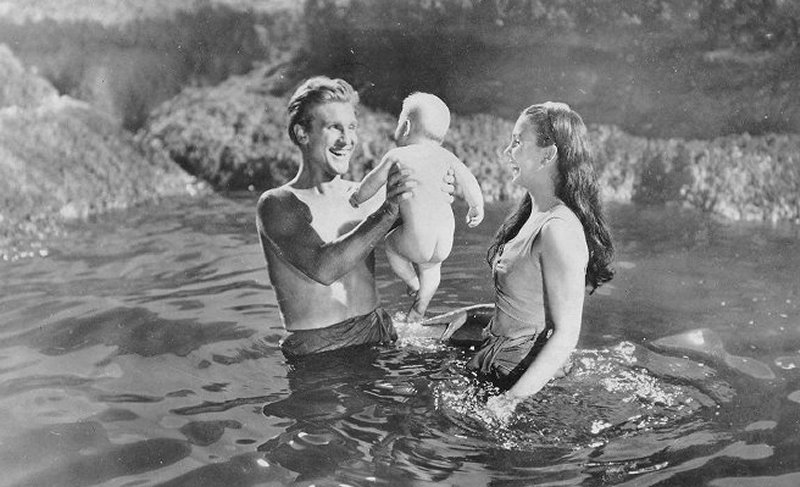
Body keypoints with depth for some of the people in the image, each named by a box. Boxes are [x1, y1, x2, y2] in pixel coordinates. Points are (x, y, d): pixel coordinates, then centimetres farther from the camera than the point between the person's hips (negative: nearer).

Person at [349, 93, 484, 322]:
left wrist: (358, 198, 23)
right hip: (445, 242, 4)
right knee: (430, 269, 31)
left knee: (391, 243, 28)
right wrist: (477, 208, 27)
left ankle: (413, 284, 33)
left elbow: (372, 183, 3)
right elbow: (469, 182, 10)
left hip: (416, 240, -4)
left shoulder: (397, 157, -4)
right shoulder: (446, 157, 7)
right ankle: (418, 311, 43)